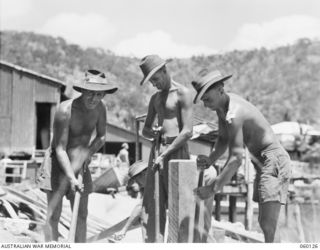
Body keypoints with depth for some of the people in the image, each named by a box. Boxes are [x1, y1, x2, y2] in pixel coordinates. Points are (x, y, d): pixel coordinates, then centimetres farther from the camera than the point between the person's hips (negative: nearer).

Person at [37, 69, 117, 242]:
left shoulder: (99, 107, -9)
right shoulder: (65, 110, -27)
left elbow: (101, 137, 5)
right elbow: (60, 149, -27)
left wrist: (88, 153, -15)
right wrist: (71, 178, -35)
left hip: (79, 163, 6)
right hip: (58, 162, -5)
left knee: (81, 215, 3)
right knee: (54, 214, -9)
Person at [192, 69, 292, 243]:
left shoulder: (234, 114, -25)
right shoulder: (222, 104, 5)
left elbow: (236, 159, -29)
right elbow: (223, 140, 15)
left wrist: (212, 189, -27)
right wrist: (210, 159, -4)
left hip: (274, 161, -11)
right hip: (264, 164, 11)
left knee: (267, 225, -20)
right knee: (263, 221, 15)